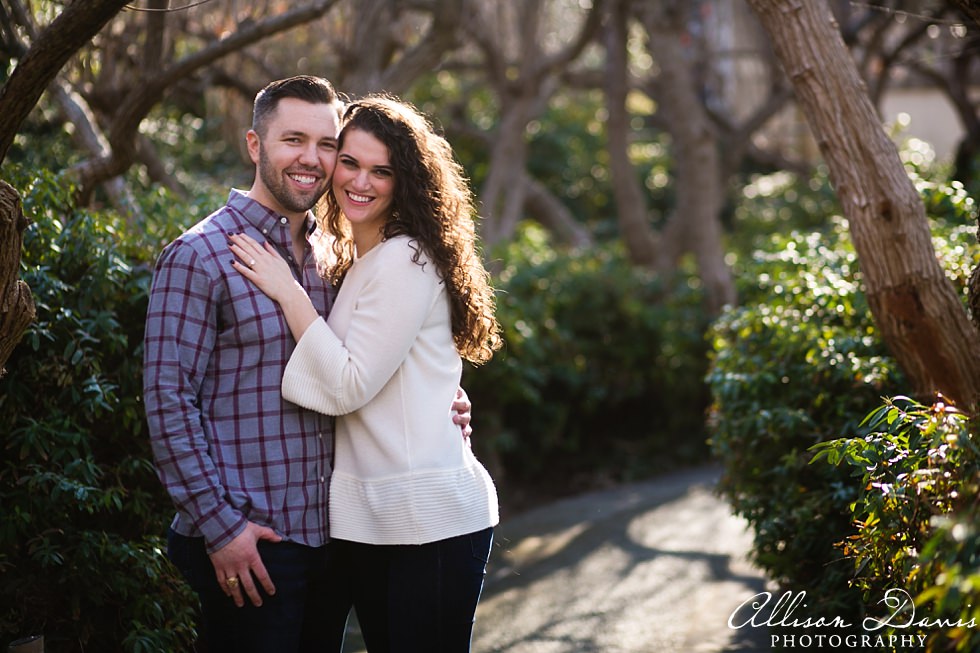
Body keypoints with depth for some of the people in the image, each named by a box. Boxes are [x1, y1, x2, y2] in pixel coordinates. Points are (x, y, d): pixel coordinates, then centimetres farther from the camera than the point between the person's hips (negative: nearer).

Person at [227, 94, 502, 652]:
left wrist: (288, 292, -15)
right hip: (370, 519, 9)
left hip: (430, 519, -9)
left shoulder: (406, 259, -13)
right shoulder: (350, 263, 16)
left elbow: (348, 386, -17)